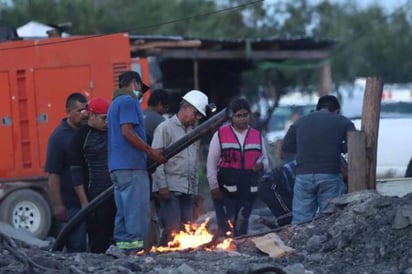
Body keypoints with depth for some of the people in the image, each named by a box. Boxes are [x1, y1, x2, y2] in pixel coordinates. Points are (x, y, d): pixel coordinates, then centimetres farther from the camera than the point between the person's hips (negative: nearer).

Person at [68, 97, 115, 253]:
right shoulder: (81, 137, -2)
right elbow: (76, 171, -5)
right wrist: (84, 202, -10)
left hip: (117, 195, 5)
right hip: (96, 198, -5)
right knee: (98, 244, -5)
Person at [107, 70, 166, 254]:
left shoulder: (115, 103, 24)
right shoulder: (129, 101, -6)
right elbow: (127, 131, -17)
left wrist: (148, 153, 20)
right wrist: (151, 152, -12)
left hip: (117, 166, 10)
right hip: (132, 165, -10)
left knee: (123, 211, 9)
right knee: (137, 211, -10)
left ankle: (122, 248, 8)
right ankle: (135, 248, -14)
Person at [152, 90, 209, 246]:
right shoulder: (165, 128, -1)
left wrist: (195, 189, 15)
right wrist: (162, 185, -14)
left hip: (188, 190, 7)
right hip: (170, 187, -7)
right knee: (173, 230, -14)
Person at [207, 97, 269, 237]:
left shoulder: (257, 136, 10)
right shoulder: (220, 135, -1)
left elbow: (265, 160, 19)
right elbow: (211, 163, -1)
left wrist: (261, 165, -6)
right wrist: (214, 187, -7)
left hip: (248, 191, 4)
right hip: (225, 190, -4)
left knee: (241, 229, 9)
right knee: (226, 229, -8)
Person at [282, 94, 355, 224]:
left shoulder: (300, 122, 16)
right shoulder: (343, 122, 7)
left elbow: (286, 146, 14)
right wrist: (338, 148, 14)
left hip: (303, 176, 2)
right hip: (330, 176, -2)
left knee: (299, 222, 2)